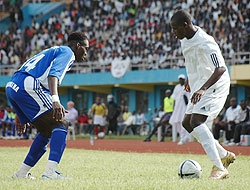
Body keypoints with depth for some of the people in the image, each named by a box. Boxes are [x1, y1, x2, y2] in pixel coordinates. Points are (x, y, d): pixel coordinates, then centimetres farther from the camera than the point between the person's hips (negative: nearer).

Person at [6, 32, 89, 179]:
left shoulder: (54, 51, 35)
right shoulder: (67, 52, 5)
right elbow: (54, 74, -16)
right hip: (27, 87, -10)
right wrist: (55, 101, -32)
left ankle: (21, 174, 21)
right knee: (61, 124, -11)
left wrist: (21, 115, 38)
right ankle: (50, 172, -26)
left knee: (47, 131, 18)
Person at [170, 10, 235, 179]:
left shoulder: (205, 43, -26)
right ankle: (224, 155, 21)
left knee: (196, 121, -25)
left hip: (215, 87, -10)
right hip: (198, 87, 10)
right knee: (187, 123, 11)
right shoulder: (185, 40, 3)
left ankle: (219, 168, -25)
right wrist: (189, 78, 31)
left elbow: (221, 69, -35)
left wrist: (203, 88, -46)